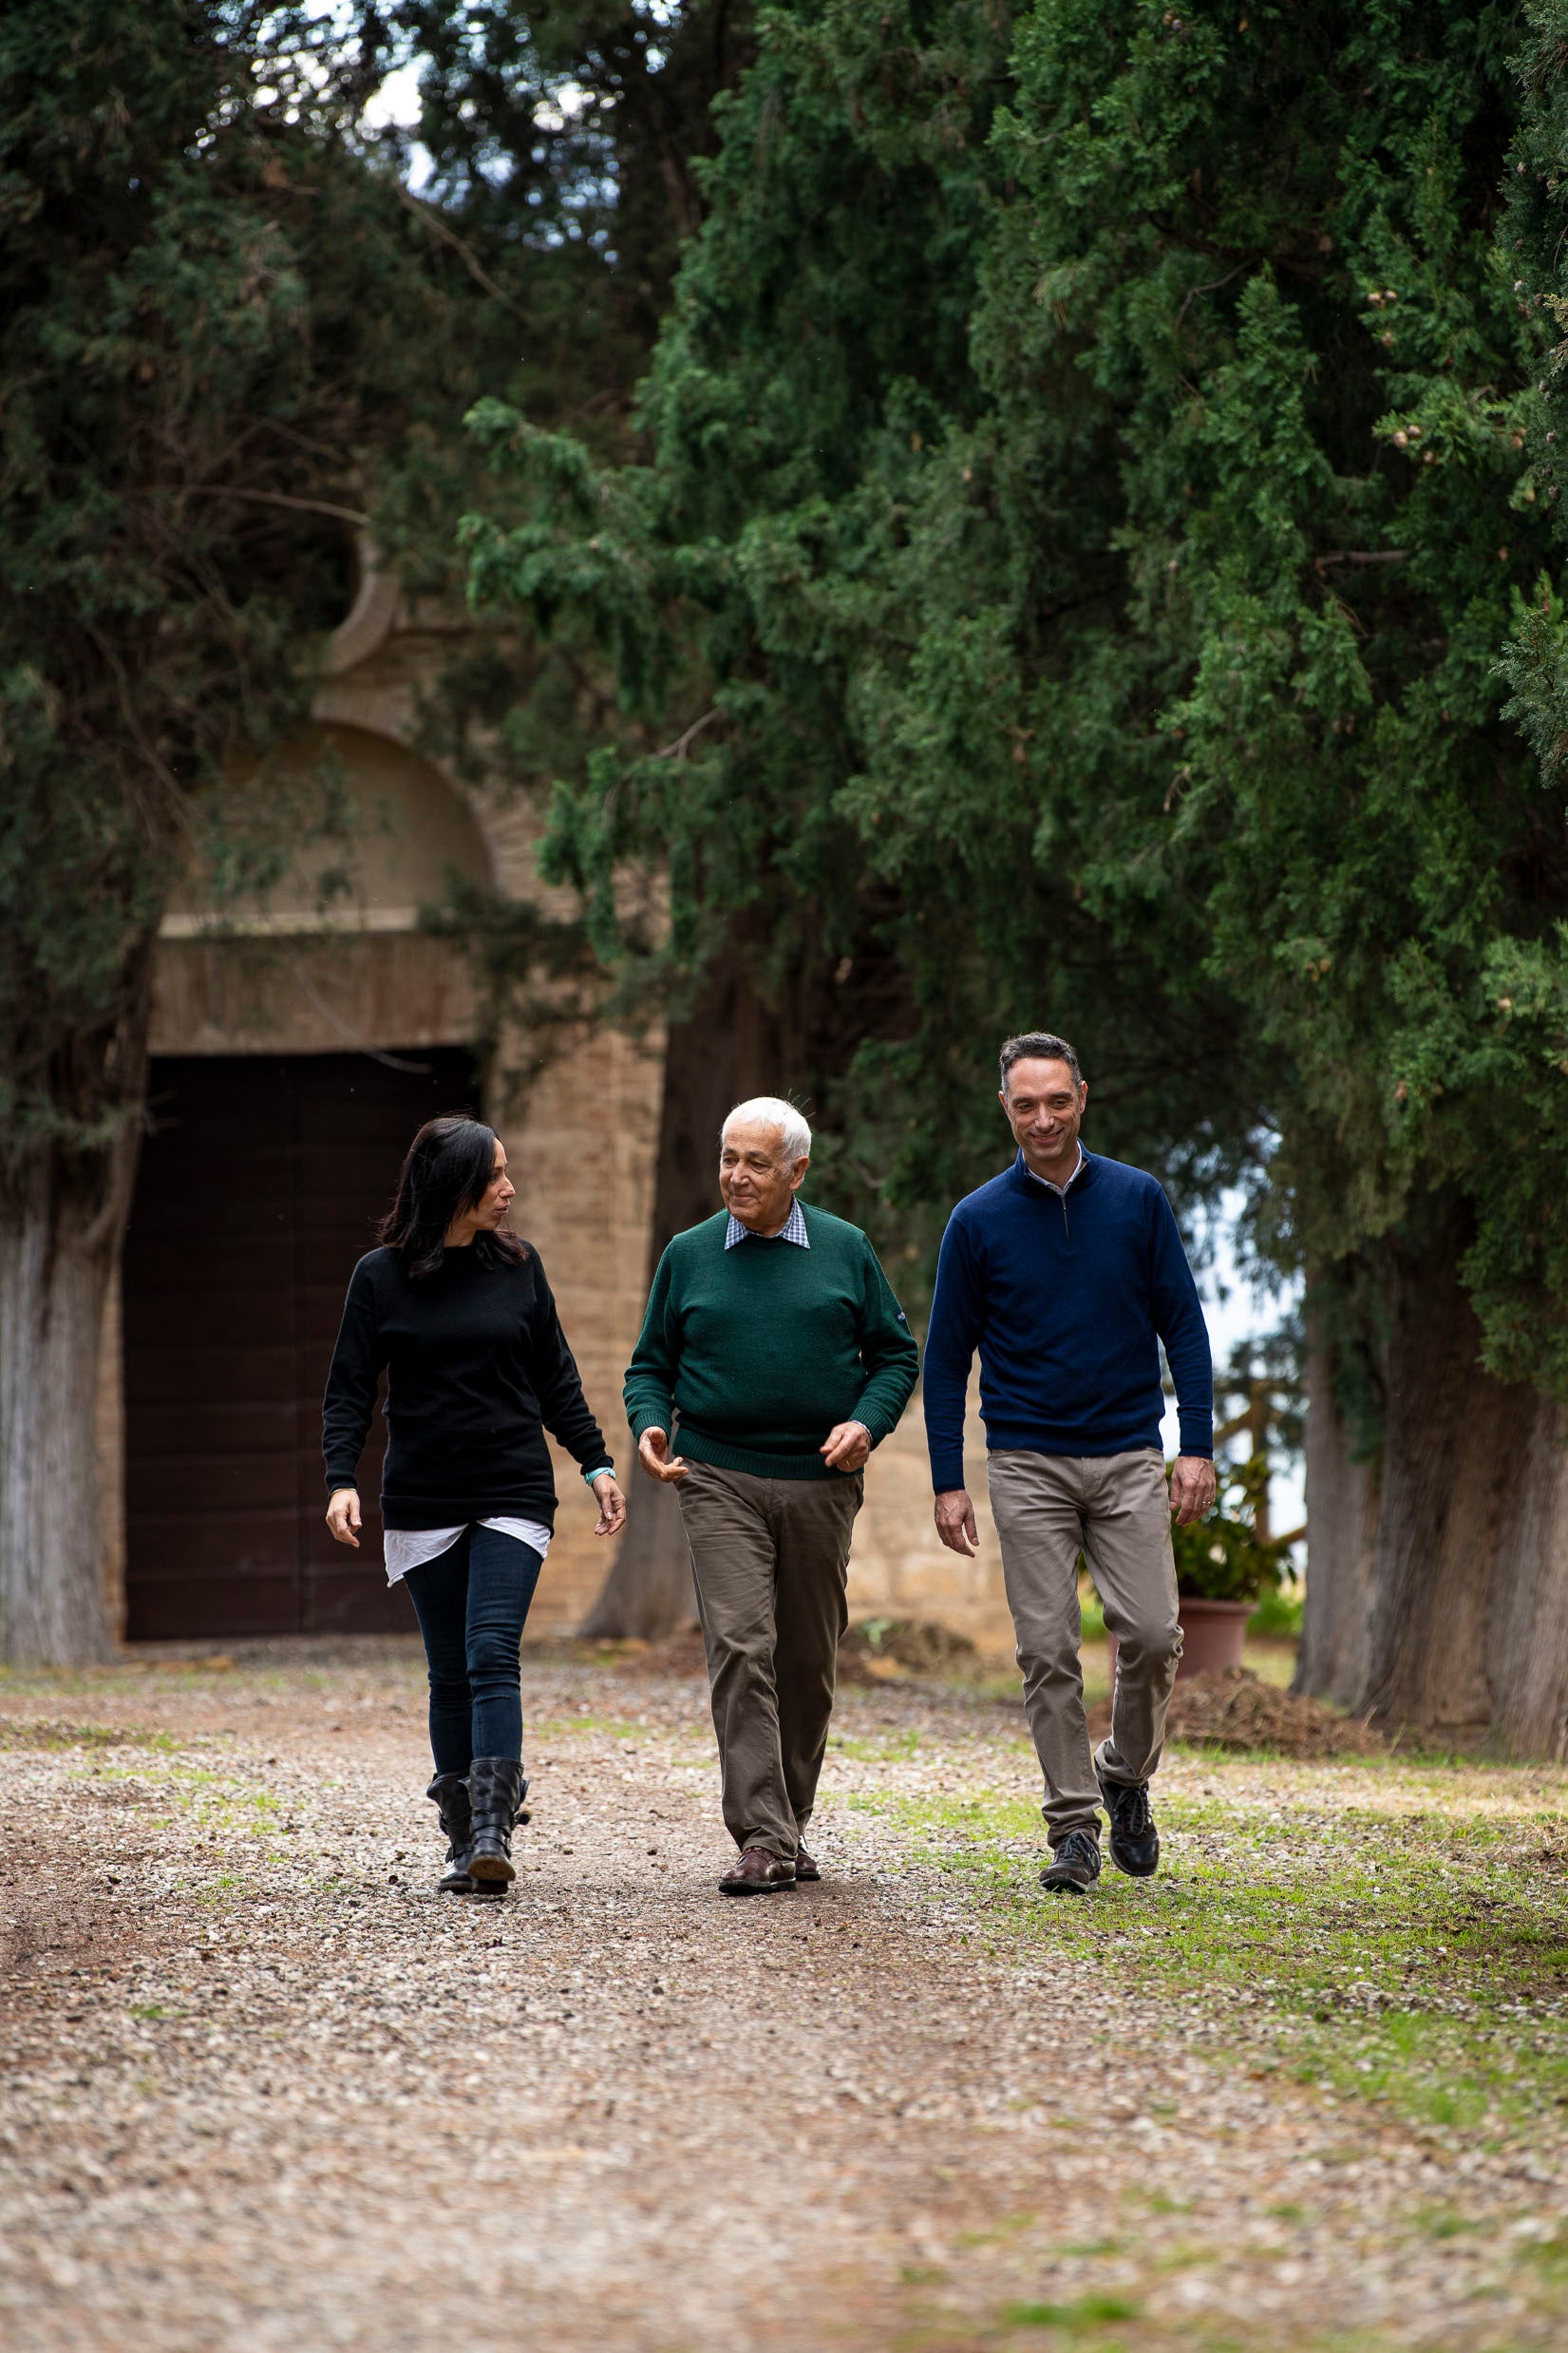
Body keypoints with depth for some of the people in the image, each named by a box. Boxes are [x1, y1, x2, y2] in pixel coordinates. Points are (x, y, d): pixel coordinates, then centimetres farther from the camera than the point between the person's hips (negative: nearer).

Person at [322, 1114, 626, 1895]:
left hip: (513, 1498, 0)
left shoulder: (518, 1266, 6)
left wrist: (596, 1464, 9)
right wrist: (341, 1480, -12)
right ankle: (463, 1838, 11)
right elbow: (348, 1390, 2)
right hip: (421, 1503, 0)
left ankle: (493, 1836, -21)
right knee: (450, 1675, 3)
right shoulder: (381, 1276, 1)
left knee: (492, 1658, -14)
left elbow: (555, 1378, 14)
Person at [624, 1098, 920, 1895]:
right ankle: (762, 1839, -19)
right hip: (719, 1479, -1)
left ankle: (791, 1825, 22)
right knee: (740, 1647, -15)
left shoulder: (844, 1250, 7)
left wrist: (866, 1423, -8)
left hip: (820, 1481, 1)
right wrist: (649, 1426, -9)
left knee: (807, 1663, 8)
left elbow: (895, 1354, 10)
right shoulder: (688, 1255, 7)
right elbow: (650, 1366, 12)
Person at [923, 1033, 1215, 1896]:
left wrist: (1198, 1447, -4)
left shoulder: (1137, 1201, 2)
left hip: (1130, 1462, 0)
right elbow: (946, 1359, 5)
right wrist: (948, 1483, -1)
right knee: (1048, 1652, -3)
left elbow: (1183, 1328, 5)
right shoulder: (978, 1221, 0)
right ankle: (1072, 1826, 4)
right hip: (1028, 1466, 0)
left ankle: (1126, 1777, 17)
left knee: (1151, 1635, -8)